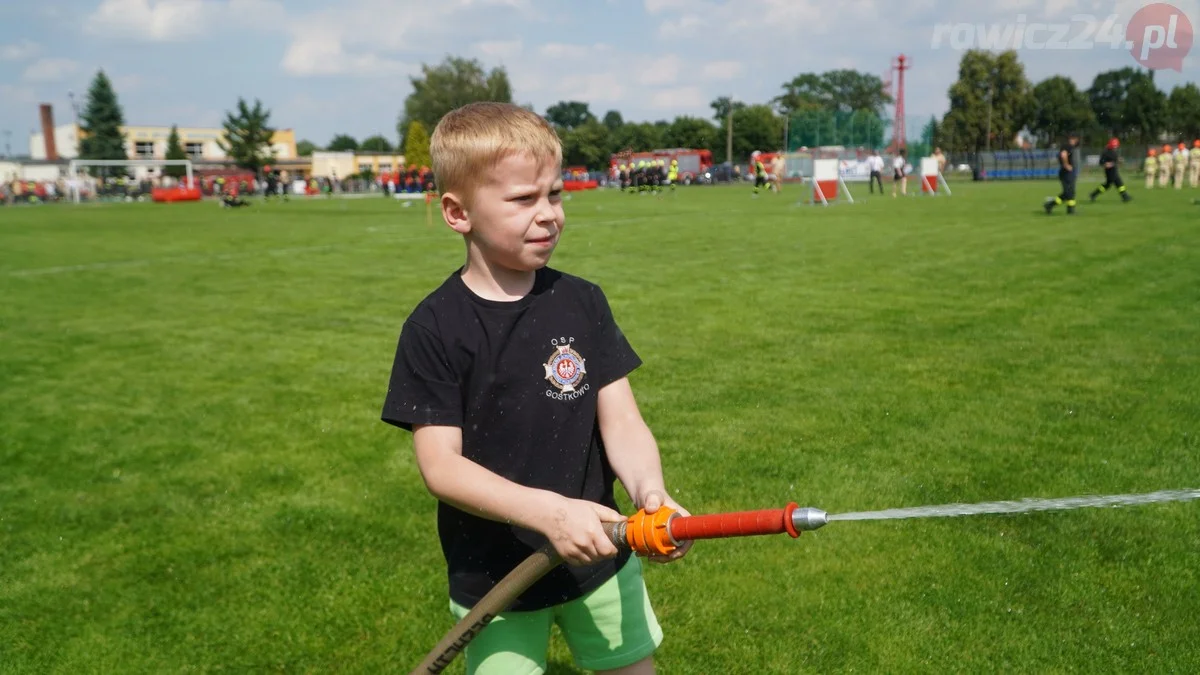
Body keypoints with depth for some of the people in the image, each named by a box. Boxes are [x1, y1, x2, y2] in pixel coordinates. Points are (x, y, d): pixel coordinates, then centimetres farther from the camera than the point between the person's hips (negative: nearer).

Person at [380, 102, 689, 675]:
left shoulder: (583, 303, -4)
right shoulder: (434, 328, -13)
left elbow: (621, 422, -7)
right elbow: (441, 466, -17)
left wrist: (649, 489, -28)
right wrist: (547, 510, -31)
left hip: (599, 558, 3)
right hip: (492, 578, -2)